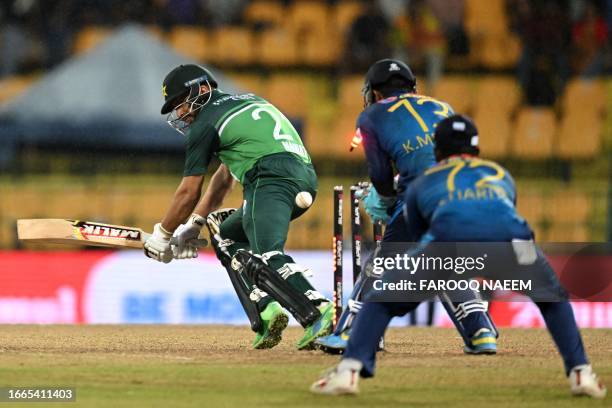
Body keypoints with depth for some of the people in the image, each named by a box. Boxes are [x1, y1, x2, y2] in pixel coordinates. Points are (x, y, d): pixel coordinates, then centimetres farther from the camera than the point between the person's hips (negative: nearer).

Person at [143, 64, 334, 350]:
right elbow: (225, 177, 38)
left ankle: (319, 313, -50)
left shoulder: (205, 124, 6)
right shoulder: (245, 101, 33)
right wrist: (194, 225, 38)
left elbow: (189, 192, 9)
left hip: (273, 177, -9)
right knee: (226, 235, 23)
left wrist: (162, 235, 22)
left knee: (265, 256, -26)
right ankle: (265, 311, 1)